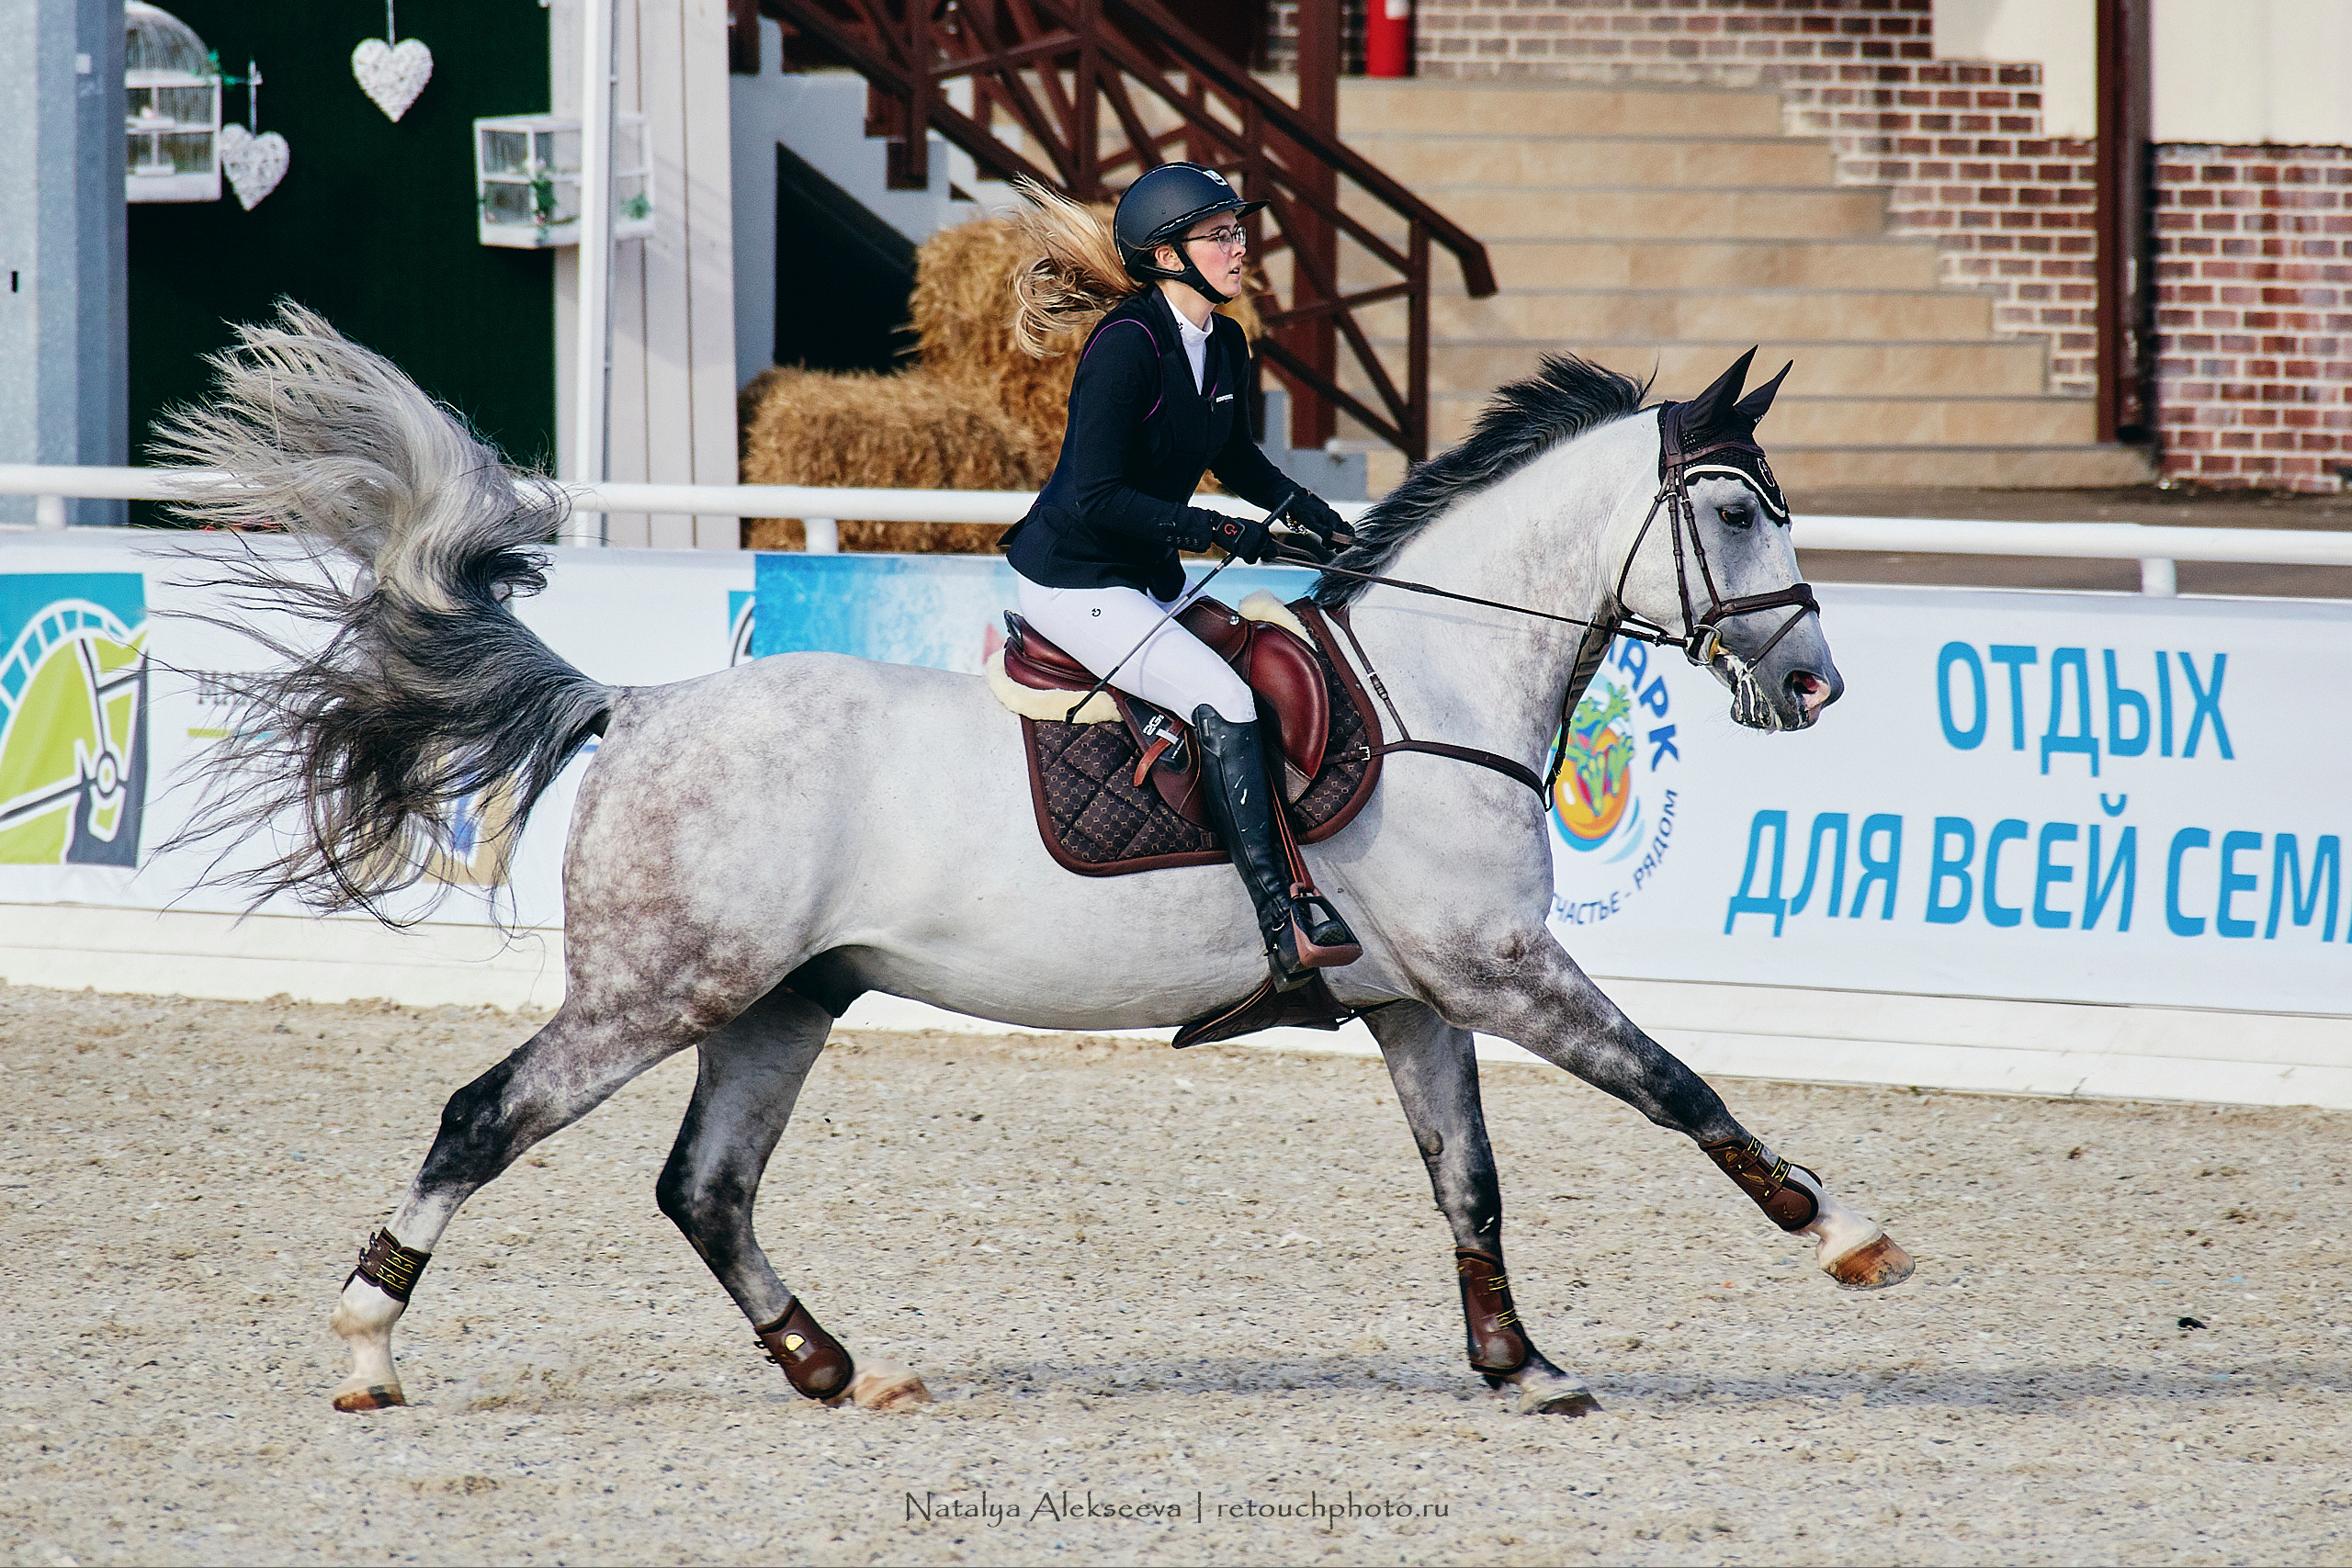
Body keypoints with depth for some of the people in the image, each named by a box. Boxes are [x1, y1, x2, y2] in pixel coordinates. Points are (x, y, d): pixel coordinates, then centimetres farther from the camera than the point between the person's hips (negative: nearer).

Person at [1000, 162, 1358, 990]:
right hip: (1075, 581, -10)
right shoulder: (1127, 345, -20)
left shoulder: (1225, 345, 6)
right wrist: (1215, 529, -26)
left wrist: (1304, 509, 8)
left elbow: (1234, 456, 25)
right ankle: (1285, 925, -27)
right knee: (1224, 701, -23)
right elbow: (1095, 496, -24)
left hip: (1151, 581, 10)